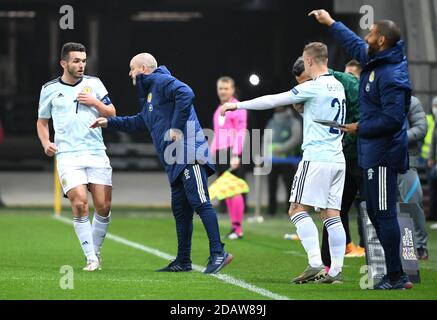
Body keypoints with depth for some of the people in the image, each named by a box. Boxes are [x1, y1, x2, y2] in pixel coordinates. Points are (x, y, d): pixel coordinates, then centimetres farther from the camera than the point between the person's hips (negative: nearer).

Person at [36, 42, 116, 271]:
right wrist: (45, 142, 1)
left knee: (103, 207, -5)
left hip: (96, 152, 2)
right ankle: (91, 258, -9)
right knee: (79, 203, -17)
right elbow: (42, 121, 19)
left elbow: (112, 114, 11)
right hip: (67, 155, -2)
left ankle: (96, 251, 17)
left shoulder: (93, 83, 9)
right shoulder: (50, 89, 7)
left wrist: (95, 102, -6)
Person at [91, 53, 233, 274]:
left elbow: (186, 94, -23)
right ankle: (183, 261, 15)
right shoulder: (148, 91, 27)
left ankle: (218, 253, -17)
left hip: (189, 155, -11)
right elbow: (140, 123, 41)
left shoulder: (161, 81, -4)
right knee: (180, 210, 11)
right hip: (176, 161, 11)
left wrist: (177, 127, -20)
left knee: (199, 202, -14)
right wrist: (109, 123, 40)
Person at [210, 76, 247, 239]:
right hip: (219, 153, 8)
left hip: (232, 153, -8)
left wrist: (236, 155, -20)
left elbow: (241, 132, -12)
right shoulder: (219, 110, 20)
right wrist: (211, 152, 16)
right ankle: (234, 225, 9)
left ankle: (238, 228, -9)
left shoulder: (237, 108, -4)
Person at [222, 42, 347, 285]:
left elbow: (273, 101, -7)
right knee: (331, 214, 5)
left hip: (316, 158, -8)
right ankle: (336, 271, 0)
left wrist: (237, 105, 1)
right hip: (337, 159, 8)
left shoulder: (313, 87, -10)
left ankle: (315, 264, -18)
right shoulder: (337, 86, 13)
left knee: (298, 209, -6)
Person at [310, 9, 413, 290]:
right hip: (374, 152, 10)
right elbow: (356, 45, 29)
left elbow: (393, 119, -26)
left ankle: (395, 276, -3)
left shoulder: (391, 76, -21)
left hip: (383, 154, -10)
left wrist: (360, 128, -14)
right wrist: (330, 22, 37)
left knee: (384, 213, -7)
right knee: (376, 213, 13)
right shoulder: (376, 61, 8)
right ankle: (396, 274, 17)